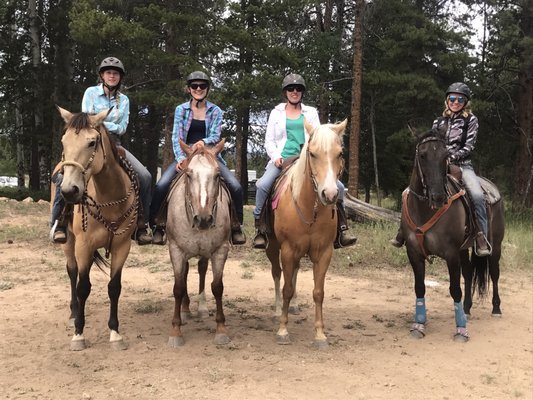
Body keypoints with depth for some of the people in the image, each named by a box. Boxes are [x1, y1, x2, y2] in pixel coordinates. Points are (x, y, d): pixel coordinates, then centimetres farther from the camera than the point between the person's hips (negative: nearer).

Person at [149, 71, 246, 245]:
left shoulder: (215, 111, 7)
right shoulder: (181, 109, 7)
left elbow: (216, 136, -3)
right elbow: (176, 136, -1)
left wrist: (203, 142, -26)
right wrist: (181, 157, -19)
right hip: (185, 154, 0)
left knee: (235, 186, -19)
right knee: (161, 185, -24)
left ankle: (237, 225, 1)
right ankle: (157, 225, -6)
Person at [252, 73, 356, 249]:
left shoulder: (311, 112, 15)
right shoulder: (276, 113, 12)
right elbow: (269, 141, 9)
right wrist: (275, 157, -9)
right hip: (282, 160, -1)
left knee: (338, 186, -13)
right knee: (263, 184, -30)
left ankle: (340, 230, -5)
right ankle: (259, 229, -18)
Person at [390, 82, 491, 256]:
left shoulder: (471, 120, 6)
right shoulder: (438, 122, 17)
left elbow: (469, 147, -2)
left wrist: (451, 156, -16)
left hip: (462, 165, -3)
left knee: (477, 195, -31)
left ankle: (482, 237, -23)